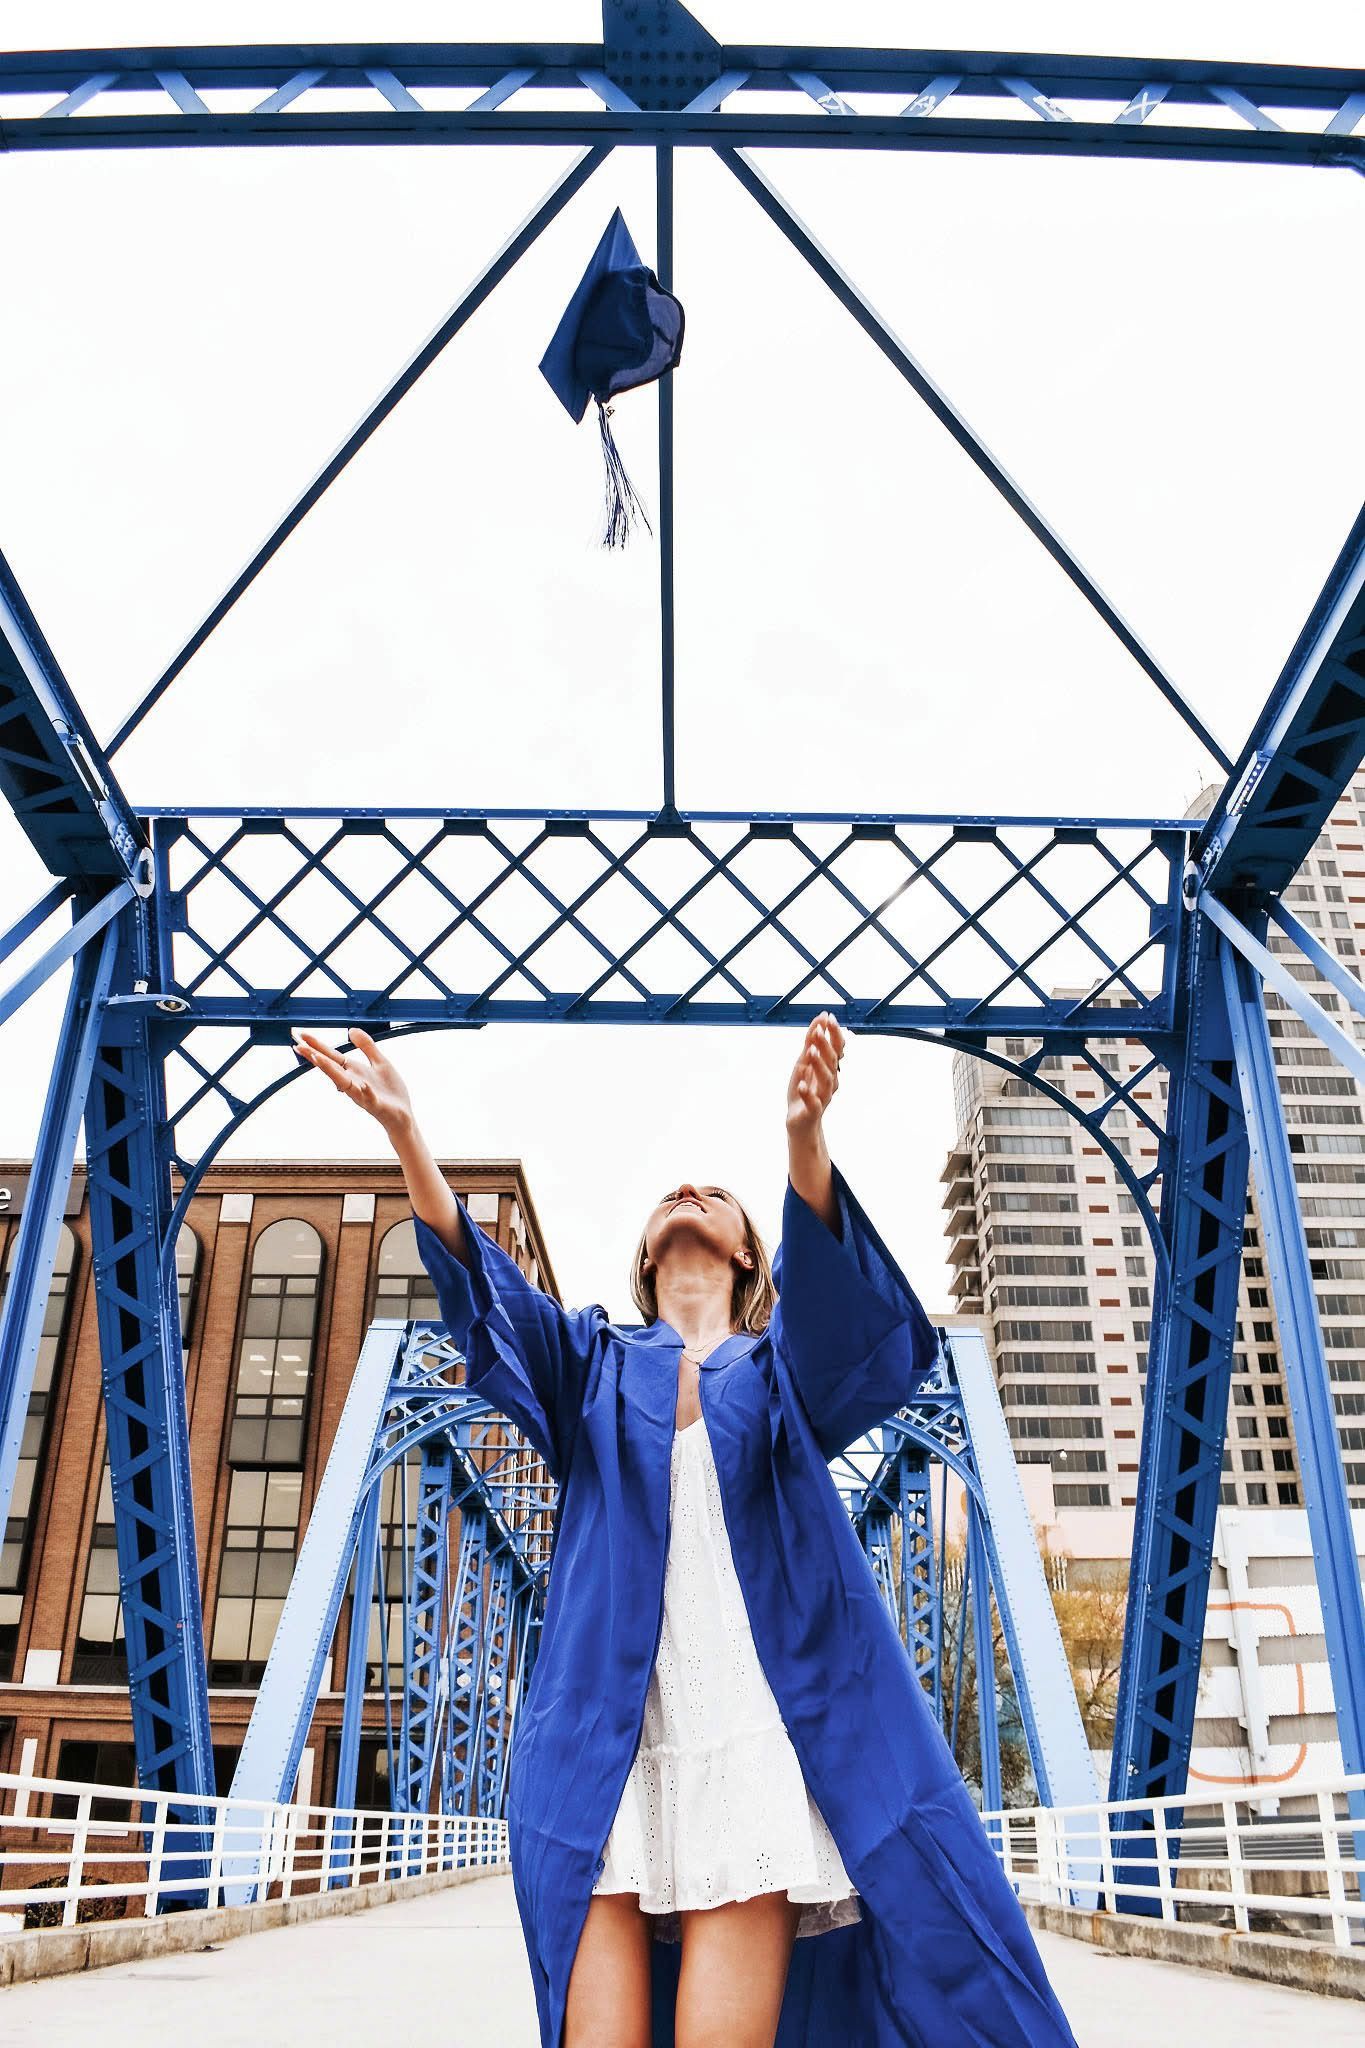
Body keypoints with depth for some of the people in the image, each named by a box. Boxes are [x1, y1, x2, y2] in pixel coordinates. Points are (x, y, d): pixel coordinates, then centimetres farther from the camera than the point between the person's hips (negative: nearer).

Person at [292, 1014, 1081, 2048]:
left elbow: (832, 1285, -5)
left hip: (761, 1717, -1)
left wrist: (806, 1140, -27)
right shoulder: (594, 1361, 22)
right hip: (610, 1714, 1)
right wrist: (406, 1130, -14)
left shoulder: (786, 1361, 19)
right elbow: (485, 1290, 2)